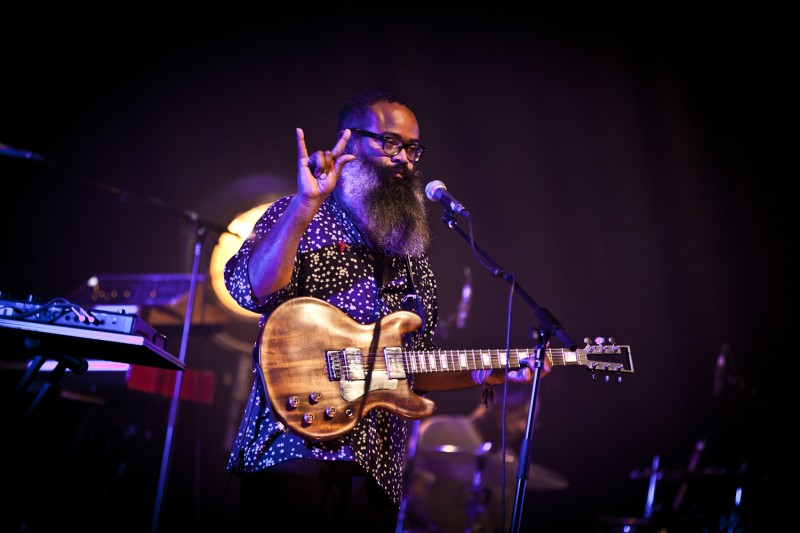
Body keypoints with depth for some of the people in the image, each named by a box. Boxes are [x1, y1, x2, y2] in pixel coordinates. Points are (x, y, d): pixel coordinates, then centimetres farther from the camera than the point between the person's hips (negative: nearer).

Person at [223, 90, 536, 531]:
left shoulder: (413, 257, 20)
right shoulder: (299, 219, 5)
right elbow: (250, 291, -14)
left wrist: (488, 374, 8)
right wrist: (306, 205, -21)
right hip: (295, 447, -5)